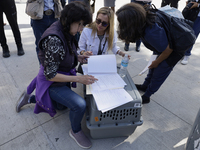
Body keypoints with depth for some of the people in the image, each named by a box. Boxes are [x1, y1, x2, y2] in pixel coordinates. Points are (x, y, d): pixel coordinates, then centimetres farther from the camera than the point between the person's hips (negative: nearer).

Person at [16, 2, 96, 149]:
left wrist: (77, 57, -4)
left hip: (63, 78, 9)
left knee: (62, 106, 29)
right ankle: (76, 132, 7)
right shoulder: (54, 39, -33)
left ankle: (29, 98, 38)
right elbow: (50, 75, -28)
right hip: (52, 83, -9)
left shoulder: (65, 31, -6)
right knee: (80, 105, -26)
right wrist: (78, 79, -29)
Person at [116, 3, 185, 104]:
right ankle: (145, 86, 43)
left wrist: (157, 62, -9)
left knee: (159, 73, 7)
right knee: (153, 68, 21)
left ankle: (146, 97, 26)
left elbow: (168, 49, -28)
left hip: (174, 50, -7)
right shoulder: (143, 17, -20)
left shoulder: (151, 33, -43)